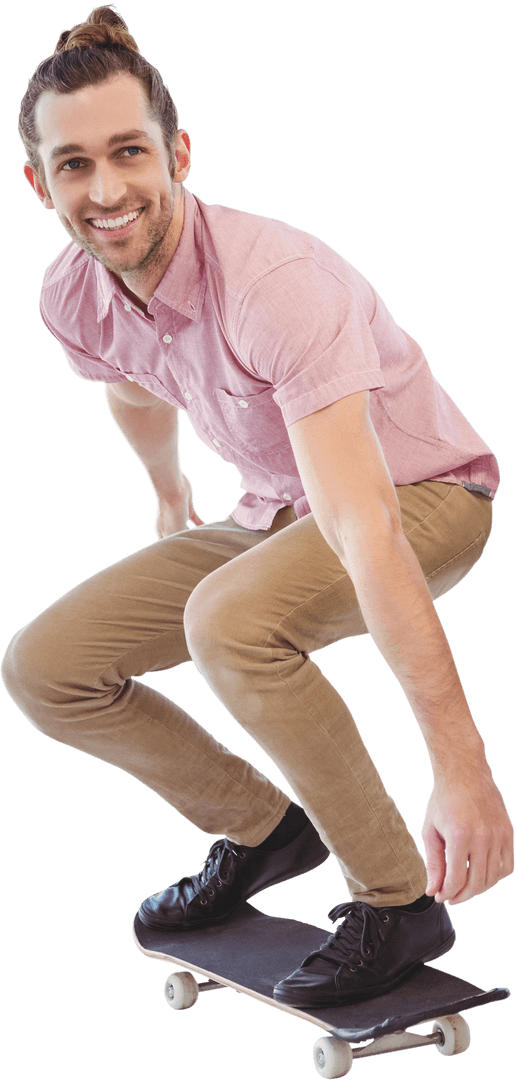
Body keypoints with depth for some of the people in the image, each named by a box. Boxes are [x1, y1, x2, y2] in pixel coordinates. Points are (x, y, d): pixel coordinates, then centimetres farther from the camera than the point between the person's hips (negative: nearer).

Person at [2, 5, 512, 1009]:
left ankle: (397, 900, -17)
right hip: (273, 512, 7)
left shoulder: (277, 282, -34)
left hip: (424, 493, -7)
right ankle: (261, 827, 16)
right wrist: (170, 498, 33)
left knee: (229, 617, -37)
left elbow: (367, 534, -42)